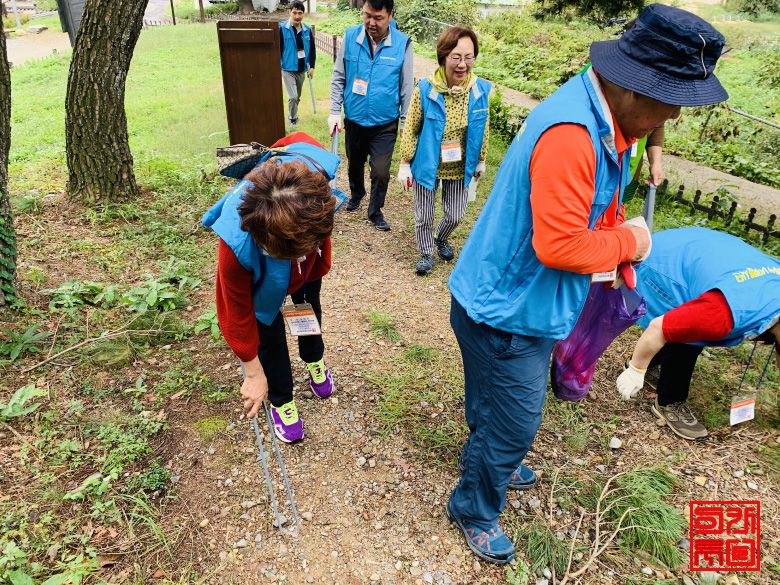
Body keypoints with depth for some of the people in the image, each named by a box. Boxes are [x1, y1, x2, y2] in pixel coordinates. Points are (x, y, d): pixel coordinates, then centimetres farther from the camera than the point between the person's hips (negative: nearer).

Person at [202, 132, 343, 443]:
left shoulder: (313, 169, -45)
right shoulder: (239, 242, -48)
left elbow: (299, 139, -16)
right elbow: (236, 312, -31)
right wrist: (254, 375, -19)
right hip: (262, 274, -4)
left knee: (310, 306, 26)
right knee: (270, 334, 3)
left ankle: (314, 360, 56)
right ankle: (281, 401, 32)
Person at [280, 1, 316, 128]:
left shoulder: (307, 30, 1)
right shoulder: (282, 28, -12)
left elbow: (312, 49, 10)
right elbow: (277, 49, -10)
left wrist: (311, 67, 6)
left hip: (302, 69, 5)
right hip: (288, 70, -4)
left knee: (298, 97, 17)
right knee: (293, 97, -13)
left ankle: (294, 114, 38)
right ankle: (293, 119, 8)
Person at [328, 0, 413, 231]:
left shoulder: (402, 44, -12)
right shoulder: (350, 37, -9)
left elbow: (406, 88, -5)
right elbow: (338, 78, 0)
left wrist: (405, 124, -2)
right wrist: (335, 111, -6)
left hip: (385, 124, -2)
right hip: (354, 120, 2)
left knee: (380, 172, -2)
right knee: (355, 163, 21)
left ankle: (375, 212, 23)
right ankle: (356, 194, 51)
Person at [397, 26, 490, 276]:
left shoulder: (481, 90, -11)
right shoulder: (425, 89, -18)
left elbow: (483, 130, 3)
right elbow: (411, 129, -8)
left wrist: (481, 161, 11)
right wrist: (405, 163, -5)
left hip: (460, 168, 2)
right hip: (429, 165, -2)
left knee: (455, 215, 15)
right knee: (424, 216, 11)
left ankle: (441, 239, 49)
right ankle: (426, 252, 39)